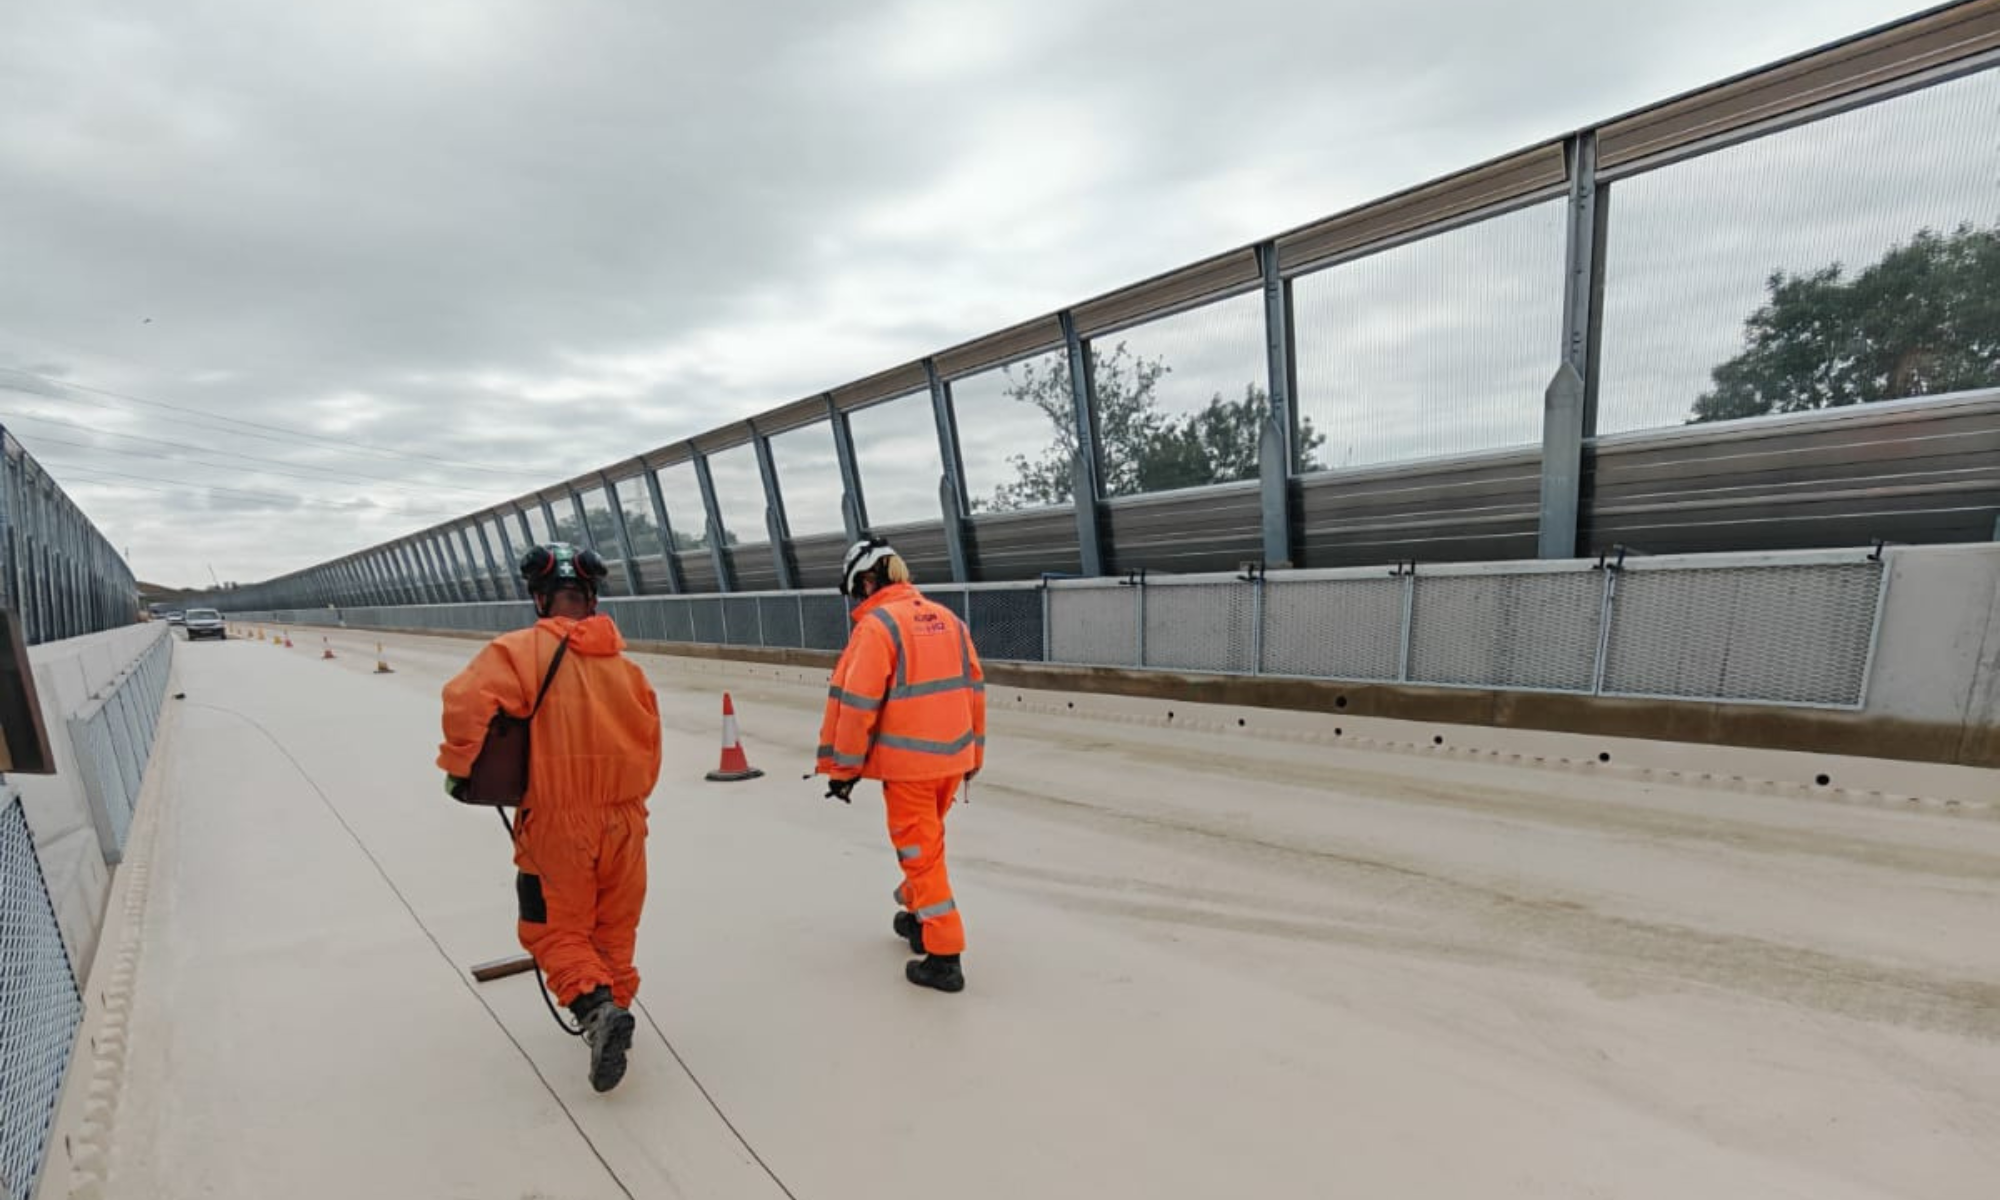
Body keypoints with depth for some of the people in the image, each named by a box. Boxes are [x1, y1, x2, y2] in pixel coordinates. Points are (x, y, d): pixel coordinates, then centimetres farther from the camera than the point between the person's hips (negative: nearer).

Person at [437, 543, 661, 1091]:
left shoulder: (522, 650, -10)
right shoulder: (623, 661, 2)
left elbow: (466, 698, -24)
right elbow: (649, 744, 6)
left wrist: (457, 764, -6)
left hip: (556, 825, -3)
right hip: (624, 821, 4)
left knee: (558, 933, 12)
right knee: (614, 930, 20)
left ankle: (597, 1006, -10)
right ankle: (613, 1008, 31)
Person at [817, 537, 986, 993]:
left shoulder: (876, 625, -13)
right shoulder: (948, 618, 6)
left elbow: (855, 703, -15)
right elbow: (974, 690, 11)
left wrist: (843, 767, -4)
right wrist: (972, 754, 20)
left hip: (907, 764, -7)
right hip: (952, 758, 7)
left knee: (921, 852, 4)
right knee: (924, 839, 25)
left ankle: (944, 958, 9)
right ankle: (918, 916, 43)